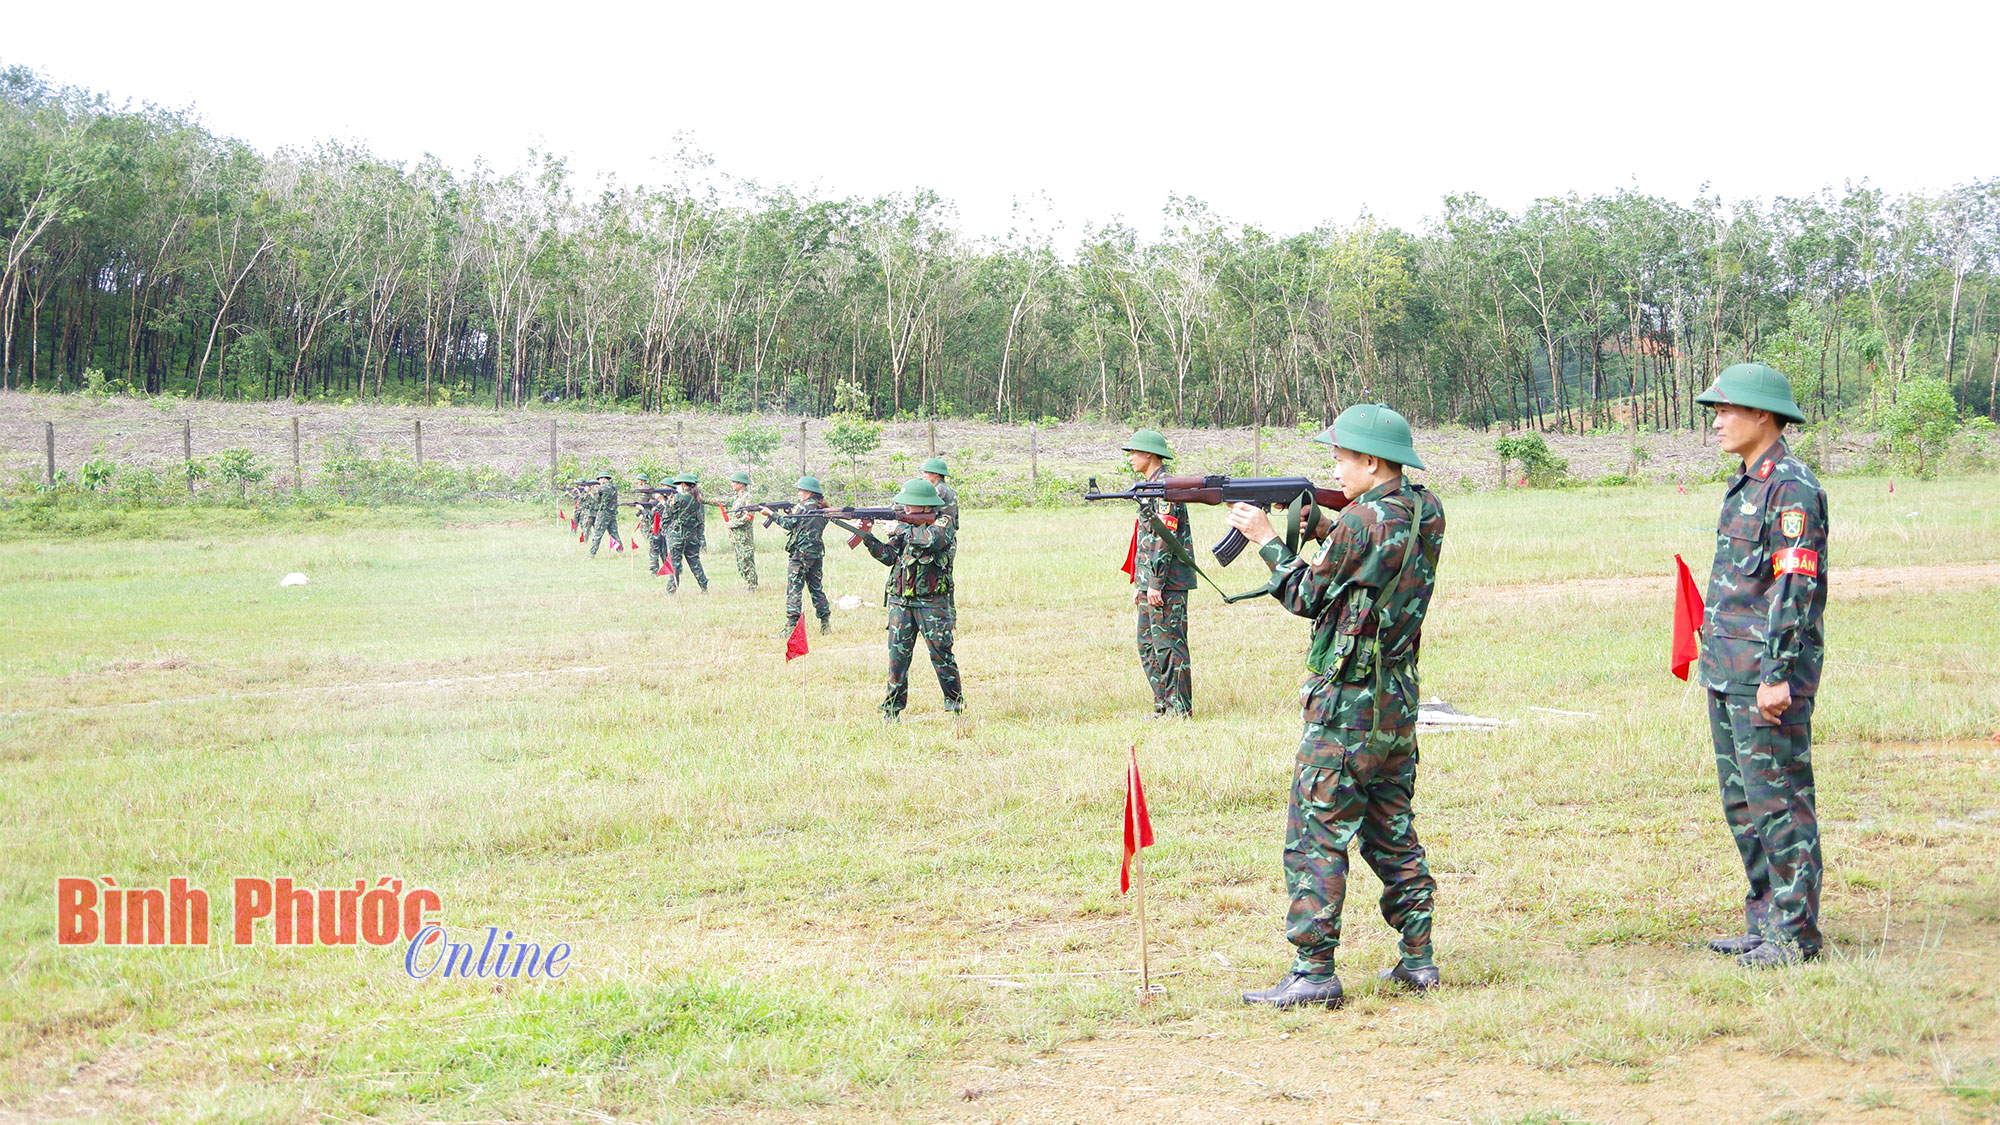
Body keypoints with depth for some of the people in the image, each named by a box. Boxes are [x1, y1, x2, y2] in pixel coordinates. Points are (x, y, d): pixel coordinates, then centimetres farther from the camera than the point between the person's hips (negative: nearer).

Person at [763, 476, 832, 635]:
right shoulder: (822, 507, 12)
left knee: (794, 589, -6)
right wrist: (788, 513, 14)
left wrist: (771, 513, 2)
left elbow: (789, 524, -7)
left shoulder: (805, 506, -11)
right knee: (817, 588, 14)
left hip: (800, 553, -8)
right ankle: (826, 624, 14)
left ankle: (791, 626, -11)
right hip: (817, 554, 8)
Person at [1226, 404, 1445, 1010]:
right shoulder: (1426, 512, 6)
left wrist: (1267, 539, 3)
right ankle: (1417, 958, 18)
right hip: (1400, 701, 8)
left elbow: (1306, 595, -7)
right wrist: (1323, 528, 9)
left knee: (1315, 836, -4)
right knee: (1392, 831, 17)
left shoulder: (1362, 521, -18)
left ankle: (1314, 972, -5)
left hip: (1348, 704, -8)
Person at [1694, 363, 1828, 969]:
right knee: (1742, 803, 14)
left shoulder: (1791, 487, -13)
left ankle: (1796, 935, 2)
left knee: (1779, 802, -5)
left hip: (1768, 672, -10)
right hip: (1727, 671, 10)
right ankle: (1764, 923, 22)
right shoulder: (1744, 485, 16)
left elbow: (1796, 587, -19)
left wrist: (1778, 675, -23)